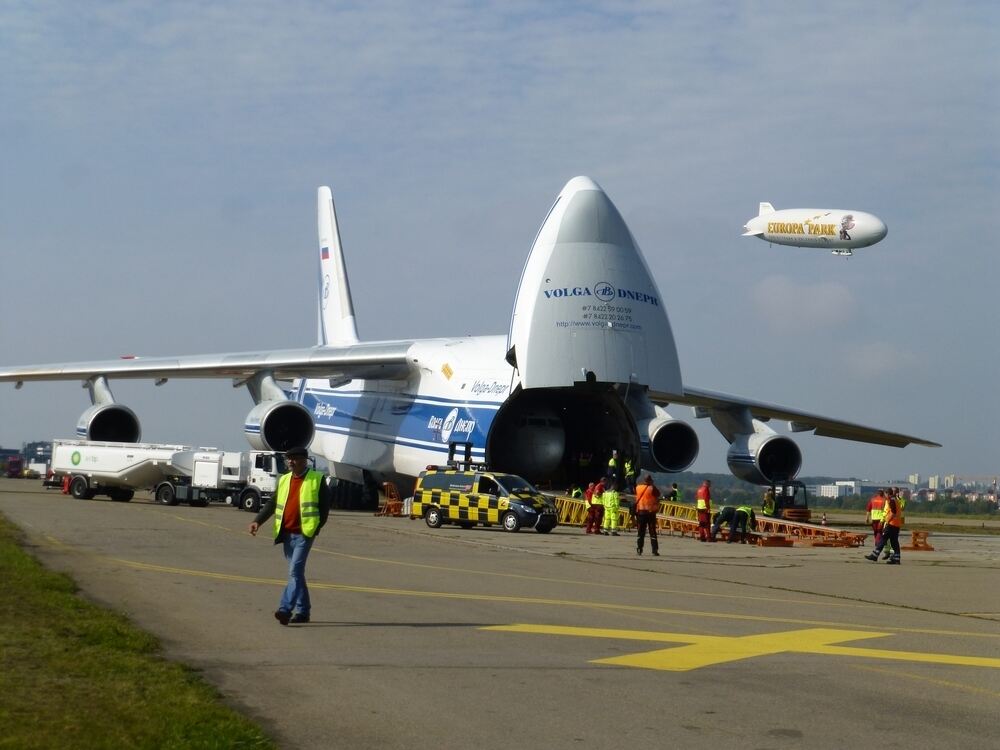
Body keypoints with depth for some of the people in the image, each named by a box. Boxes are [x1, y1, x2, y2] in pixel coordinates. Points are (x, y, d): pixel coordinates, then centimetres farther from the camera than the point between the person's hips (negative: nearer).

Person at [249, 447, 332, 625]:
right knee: (296, 572, 12)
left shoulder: (317, 479, -1)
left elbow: (325, 505, -3)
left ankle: (286, 609, -24)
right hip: (287, 533, 6)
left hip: (304, 533, -6)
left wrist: (317, 527, -12)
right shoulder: (284, 480, 15)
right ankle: (303, 611, 19)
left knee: (295, 571, -16)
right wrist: (258, 520, -1)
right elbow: (272, 504, 12)